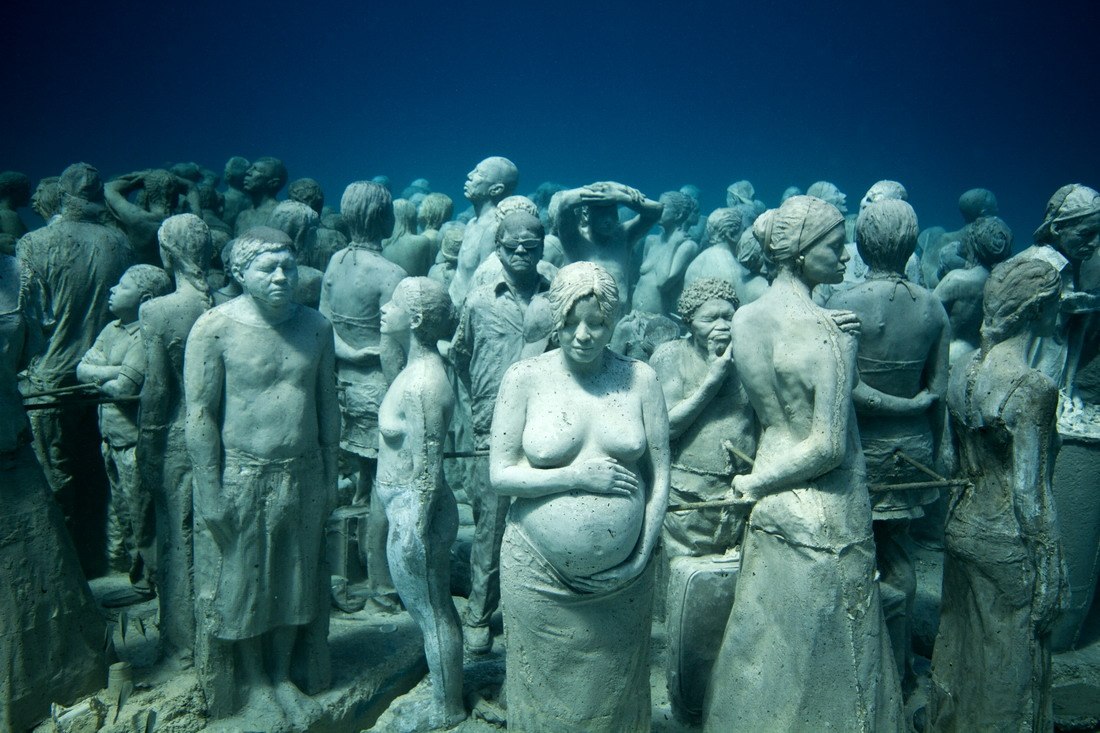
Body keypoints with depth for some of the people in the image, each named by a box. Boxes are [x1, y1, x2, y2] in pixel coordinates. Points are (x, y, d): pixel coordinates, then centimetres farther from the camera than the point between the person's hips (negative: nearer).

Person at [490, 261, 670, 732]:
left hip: (623, 581, 1)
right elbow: (500, 475, -7)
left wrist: (642, 555, -4)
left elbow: (659, 476, 2)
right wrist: (578, 477, -17)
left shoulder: (640, 379, -1)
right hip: (540, 578, -1)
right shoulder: (525, 378, -5)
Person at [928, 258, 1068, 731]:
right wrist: (1050, 571, -10)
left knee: (963, 644, 22)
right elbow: (1029, 492, -19)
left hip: (963, 521, 7)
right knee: (1009, 663, 11)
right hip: (1006, 537, -7)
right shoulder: (1034, 387, -20)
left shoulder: (964, 372, 0)